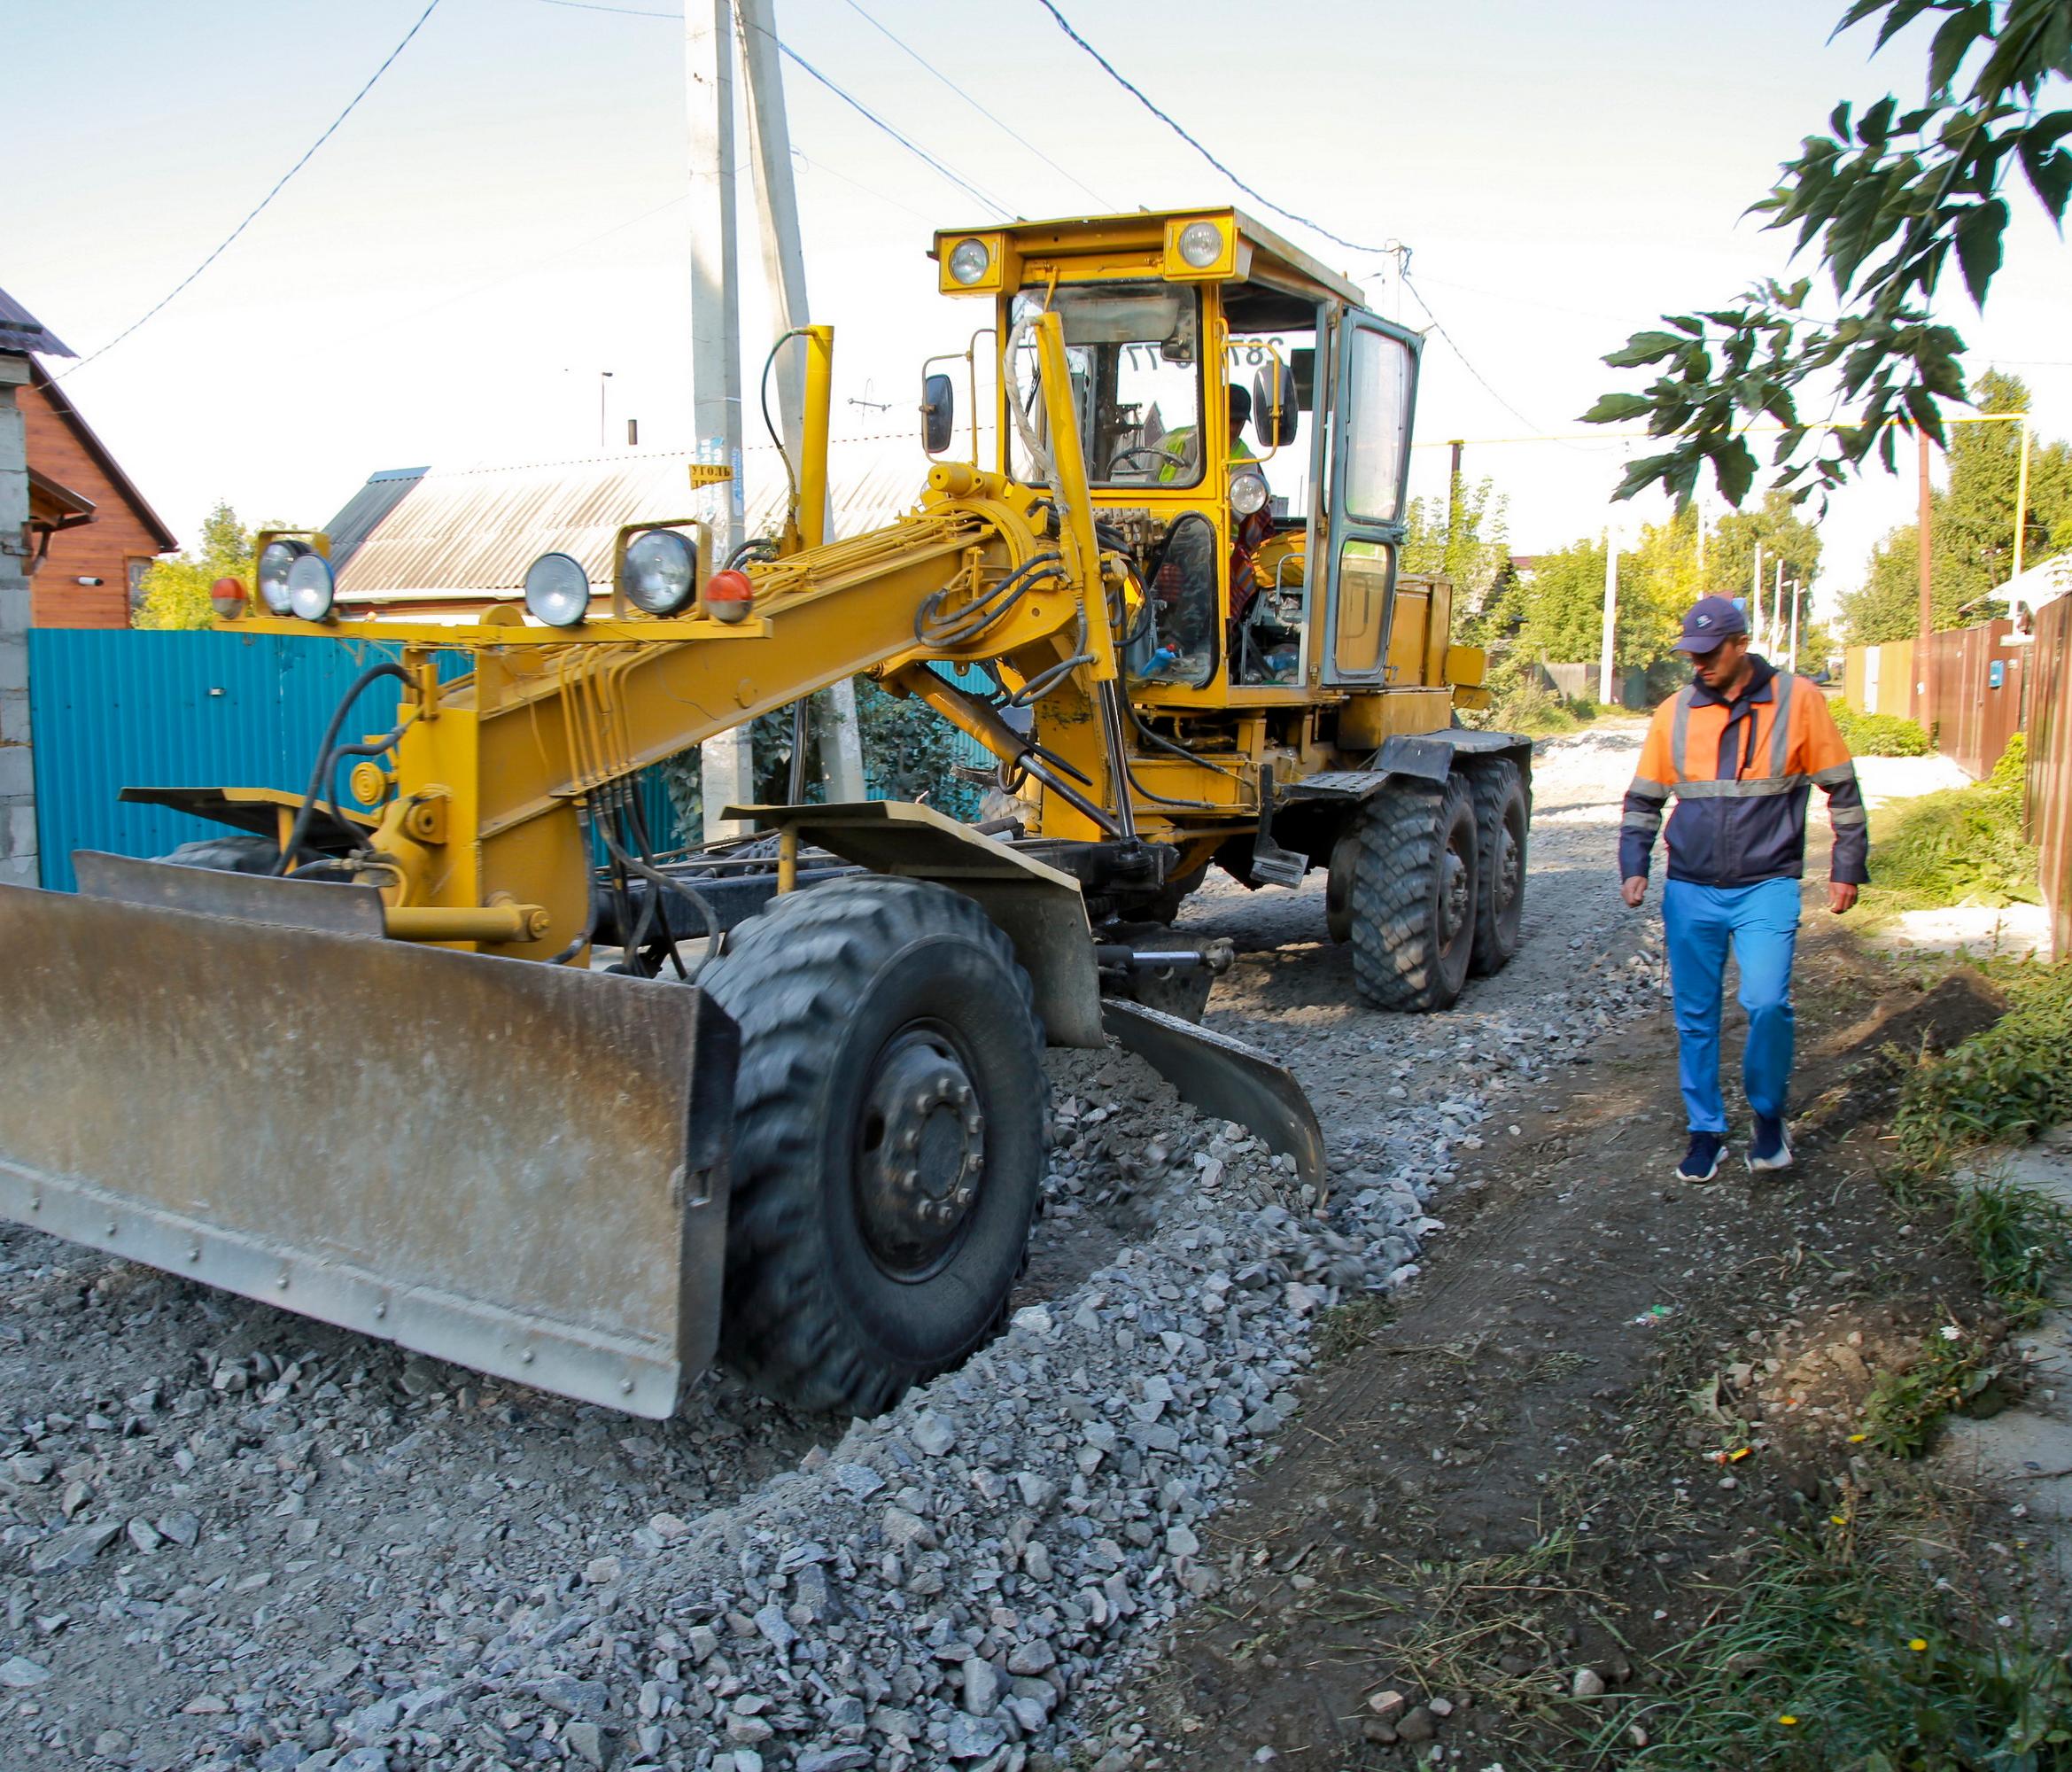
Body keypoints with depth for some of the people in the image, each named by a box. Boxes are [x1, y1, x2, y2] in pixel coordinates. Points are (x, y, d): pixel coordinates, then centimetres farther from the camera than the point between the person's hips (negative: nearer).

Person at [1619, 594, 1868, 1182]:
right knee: (1694, 1017, 7)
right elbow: (1642, 800, 12)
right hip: (1690, 891, 3)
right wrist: (1633, 866, -1)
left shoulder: (1797, 700, -3)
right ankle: (1706, 1130, 22)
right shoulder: (1675, 712, 4)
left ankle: (1769, 1115, 9)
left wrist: (1847, 869, 5)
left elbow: (1842, 790, 6)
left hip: (1767, 887, -3)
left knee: (1766, 1001, -16)